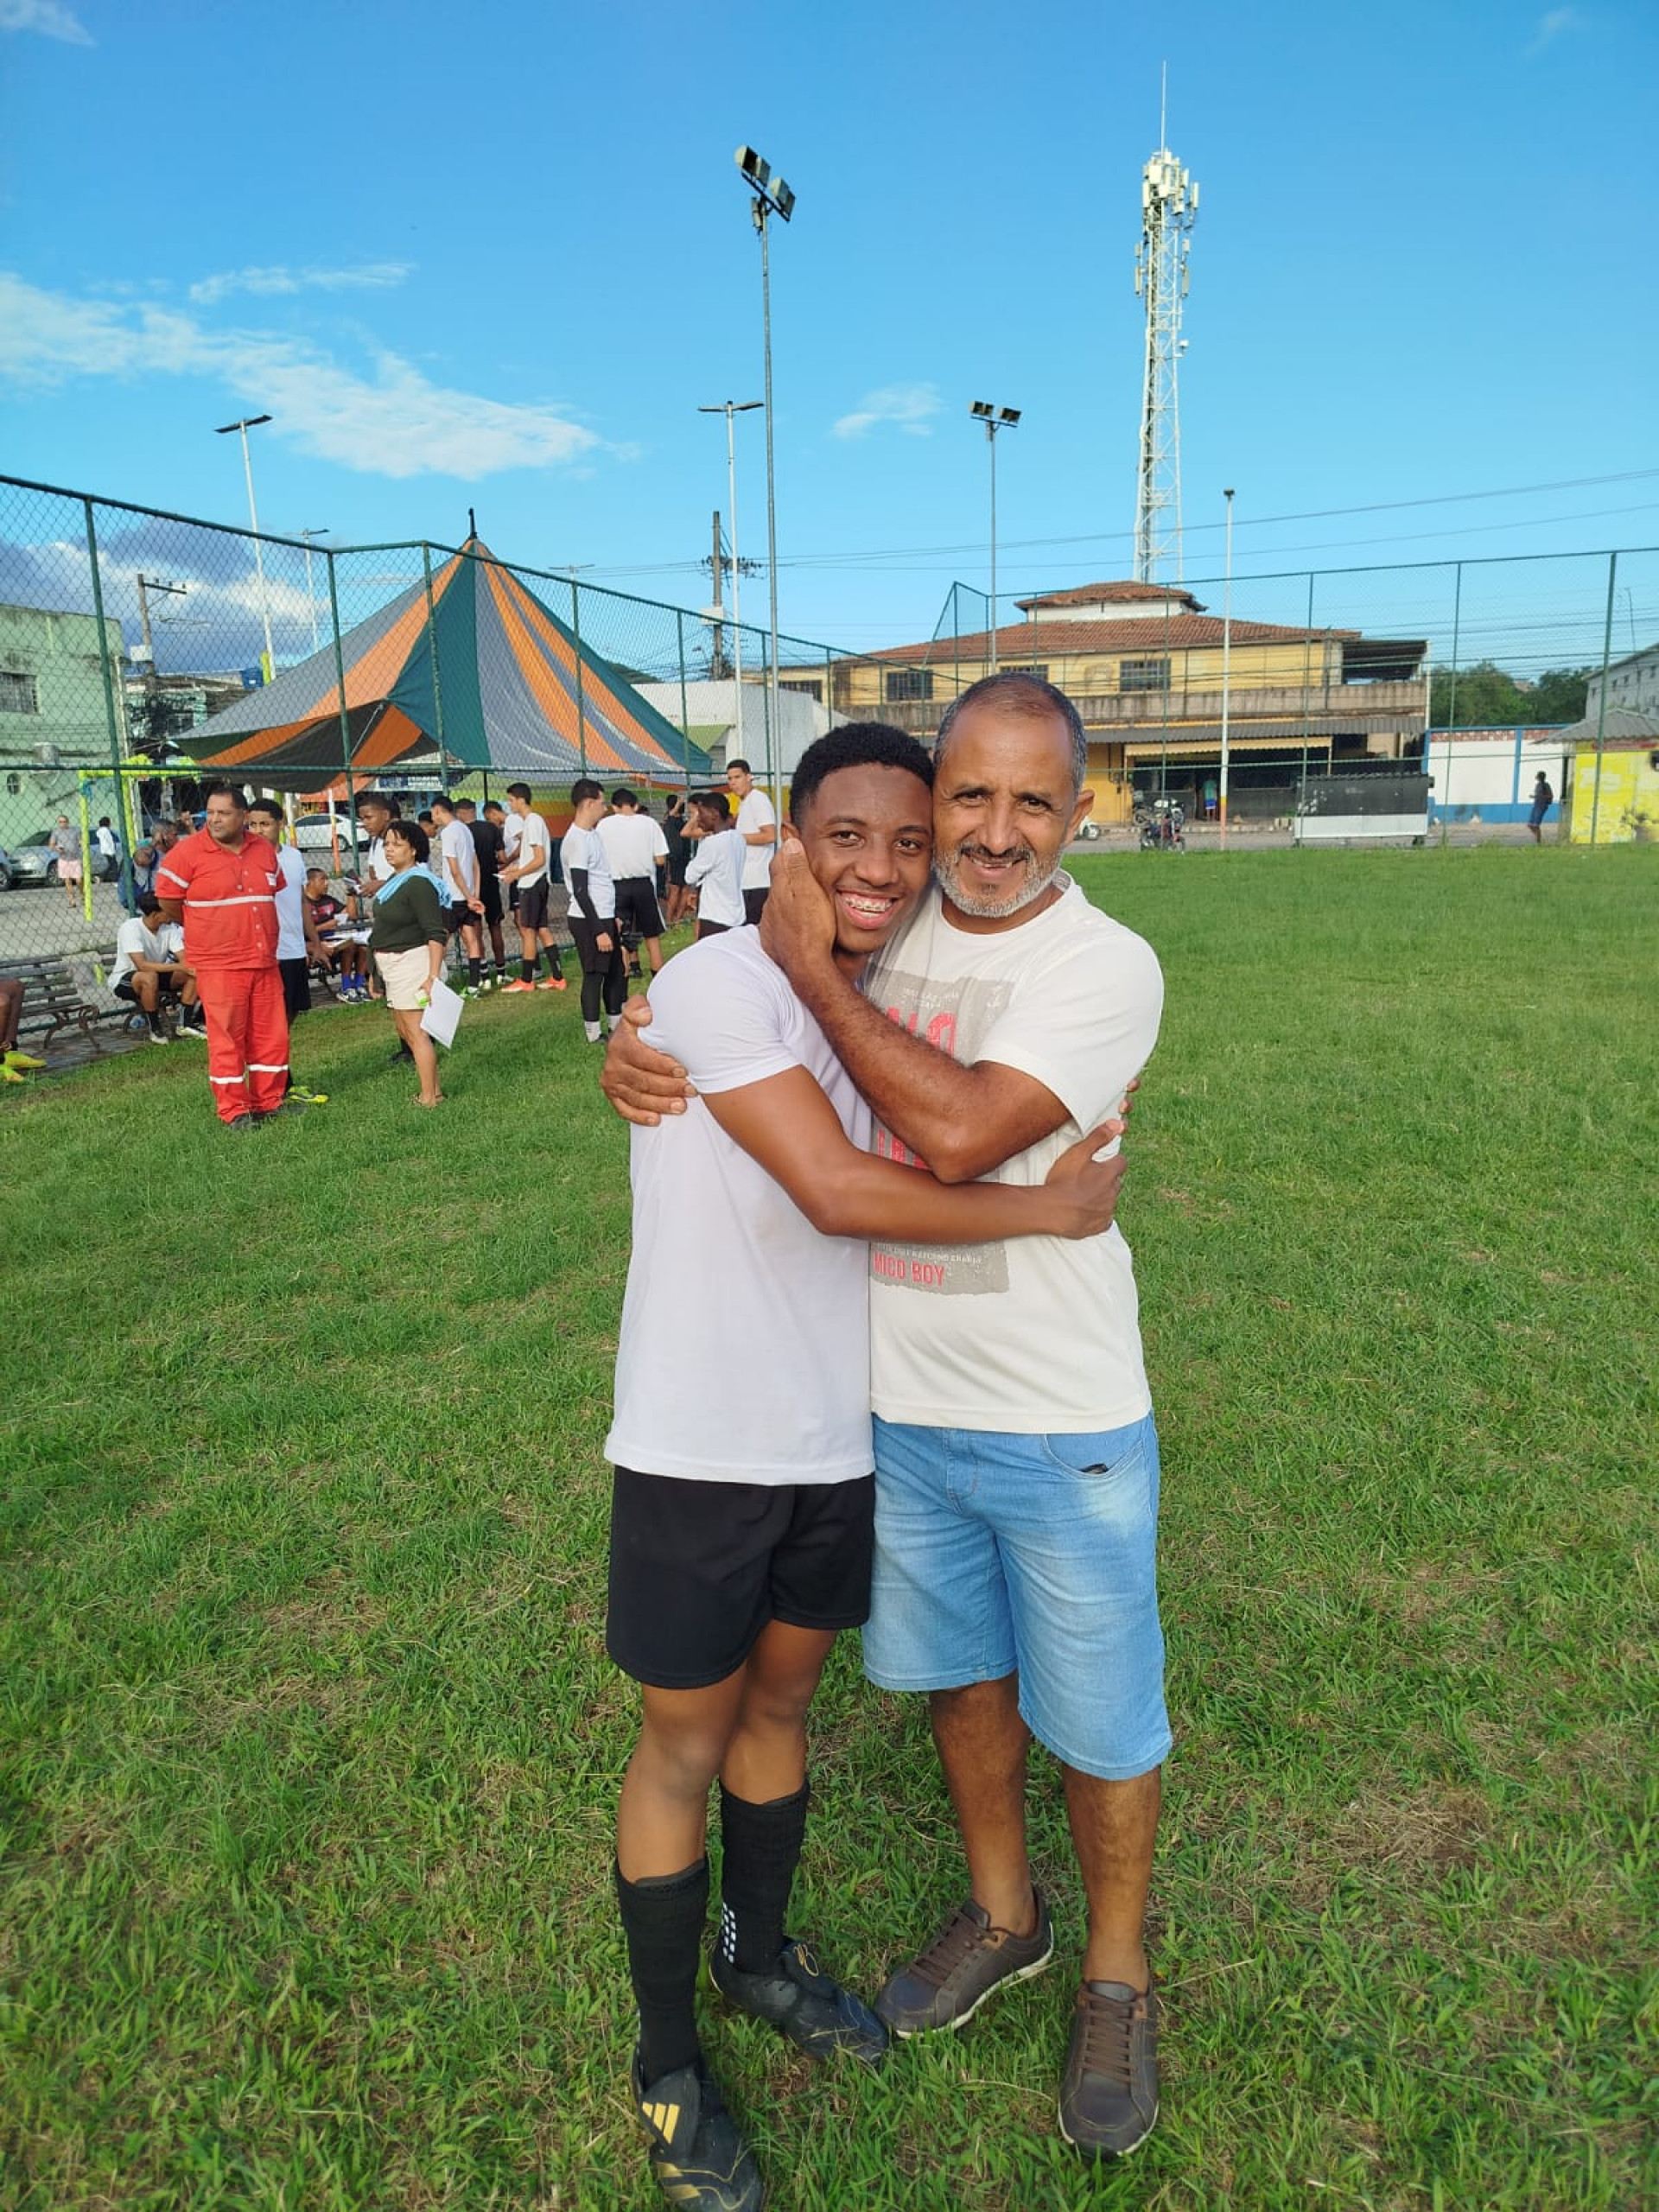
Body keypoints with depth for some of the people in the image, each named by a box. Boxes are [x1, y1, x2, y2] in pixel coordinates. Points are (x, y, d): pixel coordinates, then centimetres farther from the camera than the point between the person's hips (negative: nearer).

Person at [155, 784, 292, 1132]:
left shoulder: (264, 850, 7)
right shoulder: (189, 851, -8)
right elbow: (167, 899, -2)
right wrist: (202, 927, 10)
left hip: (265, 962, 5)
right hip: (218, 965, -5)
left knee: (271, 1034, 10)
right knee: (227, 1039, -1)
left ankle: (270, 1100, 24)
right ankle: (233, 1111, 8)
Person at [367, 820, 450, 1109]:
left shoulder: (418, 883, -18)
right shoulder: (395, 880, 12)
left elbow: (436, 933, -22)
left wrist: (433, 975, -30)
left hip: (412, 962, -11)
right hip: (393, 965, 11)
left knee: (415, 1033, -8)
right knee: (405, 1031, 16)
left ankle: (429, 1097, -3)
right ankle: (434, 1089, 24)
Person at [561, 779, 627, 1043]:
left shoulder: (594, 834, 12)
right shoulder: (576, 841, -18)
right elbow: (580, 891, -21)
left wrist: (613, 917, 21)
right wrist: (599, 931, -21)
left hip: (605, 917, 9)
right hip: (588, 921, -9)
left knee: (618, 971, 15)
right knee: (594, 975, -1)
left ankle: (617, 1026, 25)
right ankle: (593, 1035, 8)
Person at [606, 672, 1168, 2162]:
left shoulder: (1106, 967, -16)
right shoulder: (879, 934, 0)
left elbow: (959, 1132, -30)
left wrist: (810, 963, -22)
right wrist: (634, 1052, -12)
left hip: (1061, 1429, -4)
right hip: (899, 1408, 5)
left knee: (1099, 1721, 14)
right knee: (961, 1674, 24)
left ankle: (1117, 1983, 41)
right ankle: (1002, 1916, 50)